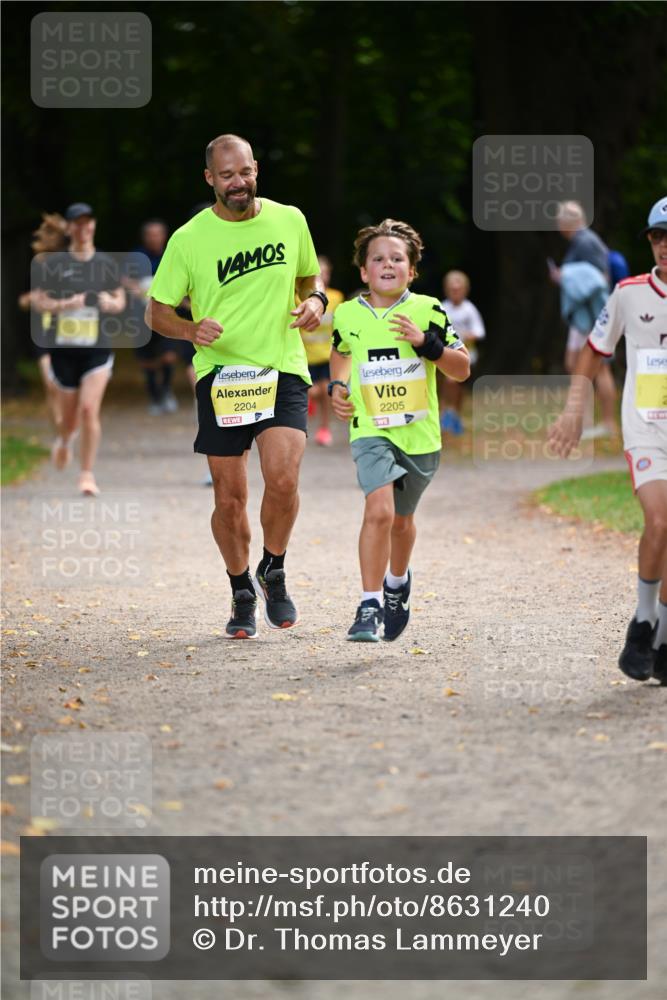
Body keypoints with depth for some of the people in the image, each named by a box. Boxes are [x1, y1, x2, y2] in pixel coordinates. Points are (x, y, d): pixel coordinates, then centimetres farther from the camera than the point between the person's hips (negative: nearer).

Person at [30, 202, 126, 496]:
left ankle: (87, 474, -5)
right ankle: (64, 441, 47)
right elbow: (37, 300, 1)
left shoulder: (105, 263, 5)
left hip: (97, 347, 0)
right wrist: (63, 304, -17)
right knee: (69, 413, 10)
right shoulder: (55, 263, 0)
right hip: (63, 347, 0)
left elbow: (120, 300, 14)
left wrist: (112, 303, -9)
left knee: (90, 409, -14)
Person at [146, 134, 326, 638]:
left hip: (284, 372, 0)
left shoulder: (289, 220, 4)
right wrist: (193, 329, -17)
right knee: (230, 498, 2)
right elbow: (158, 312, 3)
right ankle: (242, 594, 24)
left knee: (283, 480, -19)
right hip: (220, 374, 0)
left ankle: (273, 572, 8)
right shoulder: (188, 239, -3)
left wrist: (315, 300, -2)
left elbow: (310, 276, 21)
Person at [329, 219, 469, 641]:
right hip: (371, 432, -1)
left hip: (420, 435, 1)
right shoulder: (349, 315, 0)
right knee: (379, 510, -23)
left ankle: (397, 582, 48)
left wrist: (427, 343, -18)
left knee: (402, 519, 18)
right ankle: (369, 606, -19)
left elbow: (463, 369, -3)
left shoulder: (428, 311, -5)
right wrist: (338, 385, 7)